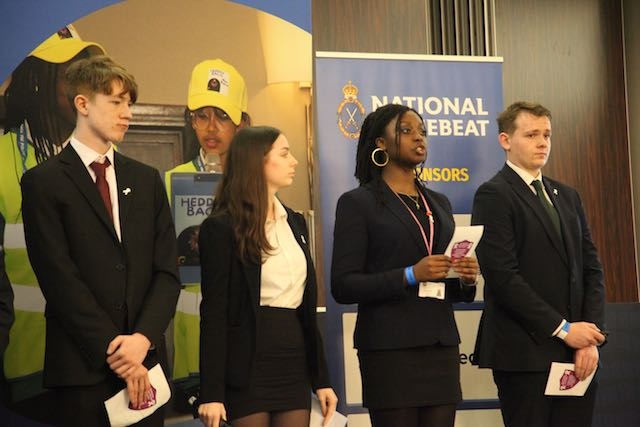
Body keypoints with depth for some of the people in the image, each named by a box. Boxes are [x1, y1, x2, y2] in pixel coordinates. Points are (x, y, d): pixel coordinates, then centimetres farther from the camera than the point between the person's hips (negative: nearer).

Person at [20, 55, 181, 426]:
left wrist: (143, 338, -9)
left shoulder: (147, 180, 12)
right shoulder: (43, 182, -2)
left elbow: (167, 271, 6)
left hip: (146, 359, 4)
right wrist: (115, 352, -12)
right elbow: (61, 280, -9)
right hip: (83, 367, -4)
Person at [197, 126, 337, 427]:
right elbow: (214, 312, -9)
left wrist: (321, 377, 12)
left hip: (294, 360, 6)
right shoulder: (221, 227, -6)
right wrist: (212, 393, -14)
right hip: (249, 366, -6)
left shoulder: (295, 222, 14)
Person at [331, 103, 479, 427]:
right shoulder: (357, 203, -1)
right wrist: (410, 275, -18)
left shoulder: (439, 203, 17)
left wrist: (466, 279, 0)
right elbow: (343, 287, -9)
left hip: (441, 348, 5)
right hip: (390, 349, -5)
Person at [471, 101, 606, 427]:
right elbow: (503, 276, -14)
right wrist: (562, 328, -12)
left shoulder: (567, 196, 17)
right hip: (524, 353, -6)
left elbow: (591, 269, 12)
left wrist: (591, 335, -2)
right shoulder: (493, 195, -5)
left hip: (576, 352, 6)